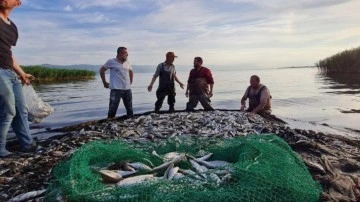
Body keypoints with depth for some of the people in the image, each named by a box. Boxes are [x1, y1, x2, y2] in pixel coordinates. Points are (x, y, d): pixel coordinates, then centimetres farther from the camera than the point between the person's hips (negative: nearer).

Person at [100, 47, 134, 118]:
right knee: (112, 109, -6)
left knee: (130, 109, 13)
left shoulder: (127, 63, 9)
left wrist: (130, 82, 17)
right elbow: (102, 70, 5)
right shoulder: (111, 61, -4)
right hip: (116, 89, -5)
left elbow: (131, 72, 26)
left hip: (127, 89, 5)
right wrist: (104, 82, 4)